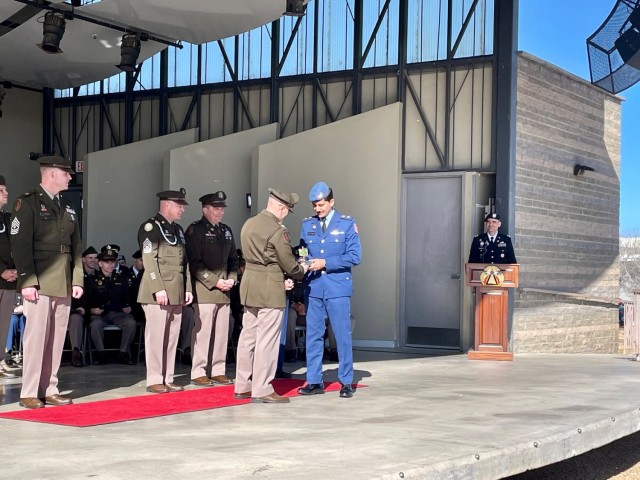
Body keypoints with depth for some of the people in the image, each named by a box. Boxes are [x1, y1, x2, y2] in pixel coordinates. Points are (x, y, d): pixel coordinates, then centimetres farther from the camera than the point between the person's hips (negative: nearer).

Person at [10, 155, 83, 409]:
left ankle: (49, 389, 13)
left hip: (64, 285, 6)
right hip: (39, 284, -6)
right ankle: (29, 393, 2)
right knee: (36, 337, -5)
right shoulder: (28, 202, -3)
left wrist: (77, 280, 7)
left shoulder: (68, 208, 17)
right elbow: (21, 245, -10)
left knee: (57, 339, 6)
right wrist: (27, 282, -16)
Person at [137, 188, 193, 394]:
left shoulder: (178, 229, 18)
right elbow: (149, 261, -13)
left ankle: (168, 379, 14)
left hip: (176, 293, 7)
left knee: (172, 337, 8)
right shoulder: (150, 227, -6)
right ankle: (154, 380, 2)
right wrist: (158, 289, -18)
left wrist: (188, 289, 12)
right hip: (158, 293, -7)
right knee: (156, 337, -4)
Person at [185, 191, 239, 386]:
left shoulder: (226, 231, 17)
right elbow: (195, 263, -11)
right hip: (204, 290, -7)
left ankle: (218, 371, 15)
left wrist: (232, 279, 3)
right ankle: (198, 373, 2)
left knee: (222, 333, 8)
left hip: (224, 291, 7)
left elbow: (233, 259, 21)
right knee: (203, 332, -5)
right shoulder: (195, 230, -5)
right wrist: (215, 282, -13)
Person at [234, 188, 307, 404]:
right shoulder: (277, 230, -15)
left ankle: (243, 386, 19)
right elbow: (288, 263, -10)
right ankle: (262, 390, 0)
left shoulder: (248, 224, 11)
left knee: (248, 336, 13)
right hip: (269, 289, -8)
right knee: (267, 340, -3)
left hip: (249, 285, 8)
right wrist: (301, 270, 13)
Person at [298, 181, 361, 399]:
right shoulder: (307, 224, 9)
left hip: (337, 288, -3)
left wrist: (325, 263, -15)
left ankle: (346, 382, 10)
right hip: (313, 288, 3)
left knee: (343, 335, 1)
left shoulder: (347, 223, -1)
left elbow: (354, 256, -7)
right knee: (313, 335, 6)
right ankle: (314, 381, 14)